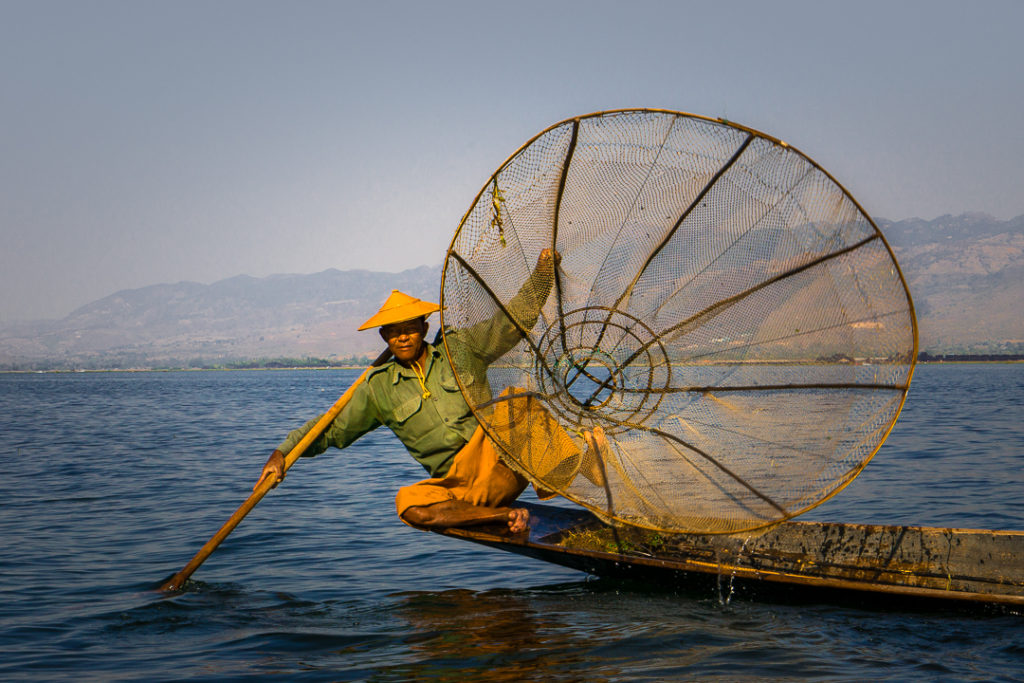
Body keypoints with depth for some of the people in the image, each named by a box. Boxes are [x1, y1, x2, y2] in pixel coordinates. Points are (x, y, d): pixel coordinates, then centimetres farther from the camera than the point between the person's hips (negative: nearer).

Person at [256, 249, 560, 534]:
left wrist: (543, 272, -1)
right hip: (454, 483, 1)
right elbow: (332, 428, 13)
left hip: (500, 460, -1)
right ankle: (504, 514, -25)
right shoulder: (378, 388, 9)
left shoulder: (462, 349, 7)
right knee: (409, 504, -30)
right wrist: (282, 452, 1)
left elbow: (517, 317, 10)